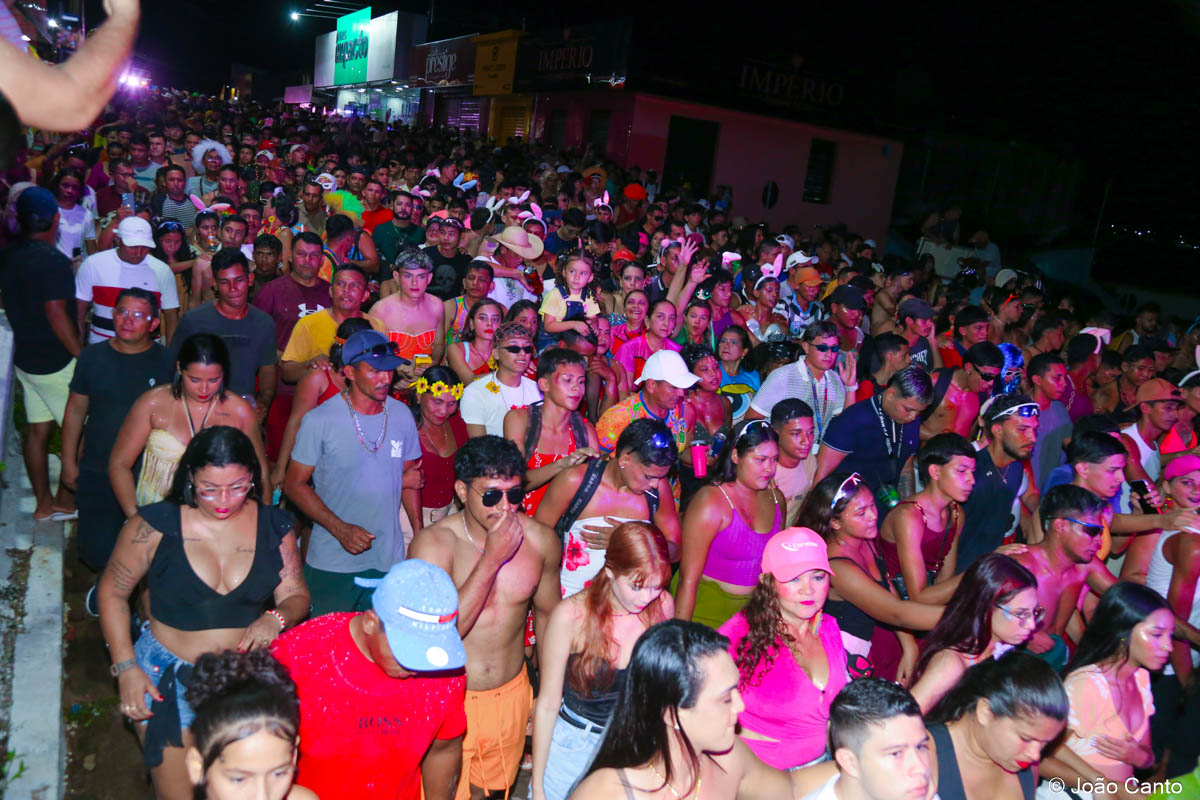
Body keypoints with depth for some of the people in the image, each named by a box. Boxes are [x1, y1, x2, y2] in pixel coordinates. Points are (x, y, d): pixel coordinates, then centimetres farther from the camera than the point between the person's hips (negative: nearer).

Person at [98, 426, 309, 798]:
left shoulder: (274, 527, -4)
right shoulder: (157, 524, -11)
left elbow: (297, 596, 3)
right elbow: (112, 592, 0)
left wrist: (276, 618, -20)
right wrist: (126, 668, -5)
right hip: (168, 675, -2)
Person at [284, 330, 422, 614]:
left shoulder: (402, 415, 2)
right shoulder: (320, 420, -11)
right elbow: (294, 485, -7)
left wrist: (420, 536, 7)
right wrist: (341, 529, -17)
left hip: (390, 561, 3)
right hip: (332, 566, -3)